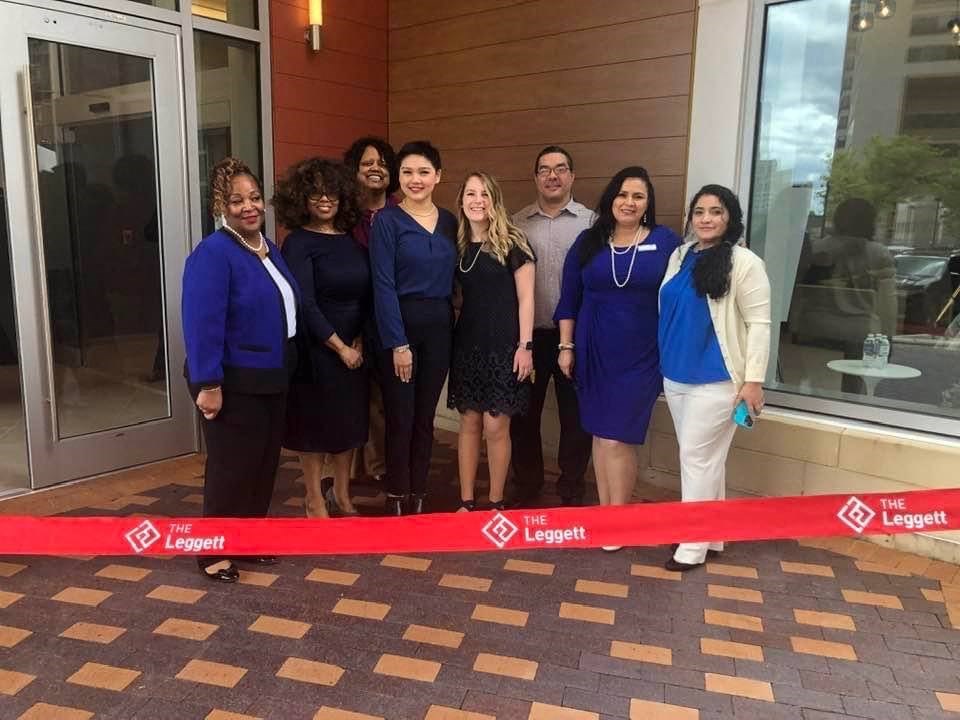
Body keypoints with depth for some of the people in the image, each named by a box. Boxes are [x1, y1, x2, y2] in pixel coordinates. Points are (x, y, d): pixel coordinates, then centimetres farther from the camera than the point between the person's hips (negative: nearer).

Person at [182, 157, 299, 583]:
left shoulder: (269, 249, 10)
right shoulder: (212, 254, -17)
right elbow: (202, 323, -23)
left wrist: (284, 368, 17)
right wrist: (208, 383, -26)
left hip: (272, 379, 9)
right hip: (234, 382, -8)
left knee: (265, 463, 16)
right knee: (231, 468, 1)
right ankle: (214, 552, 18)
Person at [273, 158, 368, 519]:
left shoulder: (350, 240, 8)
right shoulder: (298, 244, -9)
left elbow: (367, 293, 6)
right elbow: (305, 305, -16)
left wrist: (359, 339, -6)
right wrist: (339, 347, -15)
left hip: (353, 347, 6)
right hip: (317, 350, -5)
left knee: (349, 420, 13)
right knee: (315, 423, 5)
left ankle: (342, 495, 29)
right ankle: (315, 501, 20)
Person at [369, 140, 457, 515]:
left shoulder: (448, 221, 9)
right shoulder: (387, 220, -6)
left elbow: (450, 280, 12)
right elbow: (383, 285, -12)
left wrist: (449, 325, 3)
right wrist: (398, 343, -17)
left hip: (439, 327, 5)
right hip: (399, 326, -4)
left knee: (425, 417, 11)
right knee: (400, 417, 2)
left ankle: (418, 498, 24)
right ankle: (397, 499, 18)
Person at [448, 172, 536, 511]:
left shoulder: (512, 242, -4)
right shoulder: (457, 244, 8)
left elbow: (525, 298, -6)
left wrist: (525, 346, -11)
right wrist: (449, 336, 7)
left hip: (504, 345, -4)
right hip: (467, 344, 4)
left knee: (496, 426, -1)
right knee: (469, 422, 8)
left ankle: (496, 503, 15)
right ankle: (466, 501, 18)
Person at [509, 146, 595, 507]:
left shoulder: (591, 222, 0)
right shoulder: (517, 224, 6)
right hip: (528, 334, 2)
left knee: (575, 415, 8)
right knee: (523, 414, 10)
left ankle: (572, 490, 25)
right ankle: (526, 488, 28)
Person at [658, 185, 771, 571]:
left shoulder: (745, 263, -10)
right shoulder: (680, 256, 9)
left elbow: (759, 324, -12)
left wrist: (753, 380, -16)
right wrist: (664, 362, 16)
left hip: (716, 380, -6)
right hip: (676, 376, 7)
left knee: (698, 457, -1)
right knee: (703, 457, 15)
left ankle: (694, 544, 11)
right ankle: (711, 536, 28)